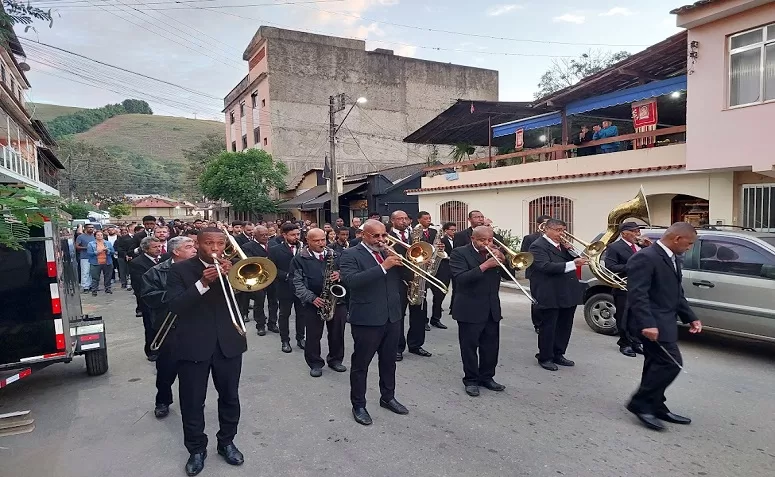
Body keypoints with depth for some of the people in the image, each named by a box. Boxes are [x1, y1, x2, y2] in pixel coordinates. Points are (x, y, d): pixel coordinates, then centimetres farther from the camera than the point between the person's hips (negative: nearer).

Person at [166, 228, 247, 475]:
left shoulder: (232, 266, 4)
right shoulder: (180, 269, -3)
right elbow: (175, 306, -14)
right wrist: (203, 283, -26)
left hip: (228, 343, 2)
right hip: (193, 345, -2)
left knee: (230, 397, 14)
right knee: (192, 402, 8)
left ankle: (226, 442, 33)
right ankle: (196, 449, 27)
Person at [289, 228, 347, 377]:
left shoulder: (335, 255, 8)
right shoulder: (299, 259, -3)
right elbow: (297, 283, -8)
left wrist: (340, 275, -12)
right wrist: (312, 298, -17)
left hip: (337, 300, 3)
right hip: (312, 303, -2)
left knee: (337, 333, 10)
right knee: (313, 335, 6)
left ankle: (335, 360, 29)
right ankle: (315, 364, 23)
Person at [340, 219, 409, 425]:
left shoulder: (389, 253, 10)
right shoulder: (350, 254, -9)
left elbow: (404, 277, 12)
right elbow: (351, 281, -26)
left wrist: (404, 263, -10)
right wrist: (383, 267, -29)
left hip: (392, 317, 6)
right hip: (366, 319, -6)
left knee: (389, 361, 19)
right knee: (360, 364, 8)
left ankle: (387, 397, 36)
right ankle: (358, 405, 23)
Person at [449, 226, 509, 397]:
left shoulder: (494, 252, 8)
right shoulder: (459, 253, -9)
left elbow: (509, 275, 5)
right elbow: (461, 278, -22)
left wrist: (502, 259, -13)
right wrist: (484, 266, -28)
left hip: (492, 309, 5)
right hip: (470, 310, -5)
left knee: (491, 346, 11)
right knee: (470, 347, 4)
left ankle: (487, 377, 27)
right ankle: (471, 380, 17)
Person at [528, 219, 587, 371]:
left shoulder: (562, 245, 15)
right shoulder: (538, 246, -12)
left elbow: (571, 261, 15)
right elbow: (546, 266, -25)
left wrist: (571, 251, -4)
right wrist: (572, 264, -29)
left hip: (568, 294, 8)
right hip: (550, 295, -8)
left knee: (565, 327, 15)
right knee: (548, 327, 2)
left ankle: (558, 354, 29)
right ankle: (545, 358, 16)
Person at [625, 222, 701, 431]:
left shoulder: (673, 259, 14)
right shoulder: (645, 258, -18)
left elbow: (677, 294, 22)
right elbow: (637, 294, -24)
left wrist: (690, 318, 14)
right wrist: (647, 324, -30)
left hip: (664, 321, 10)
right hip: (652, 323, -10)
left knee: (658, 364, 14)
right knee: (671, 363, -11)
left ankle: (655, 407, 25)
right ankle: (641, 403, 0)